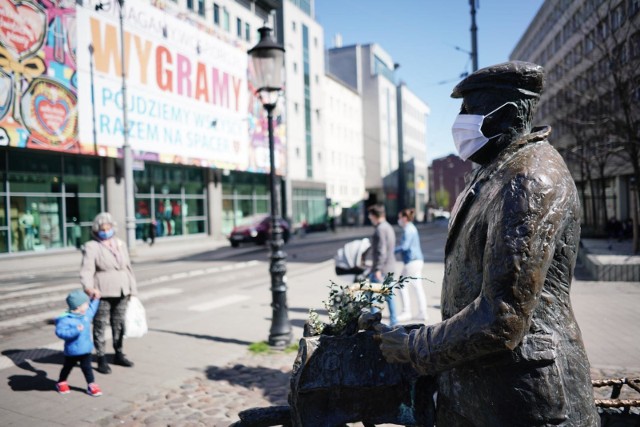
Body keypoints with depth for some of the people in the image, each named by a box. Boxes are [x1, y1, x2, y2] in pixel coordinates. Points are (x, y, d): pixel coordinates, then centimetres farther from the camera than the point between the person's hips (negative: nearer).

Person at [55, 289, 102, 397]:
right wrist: (75, 331, -40)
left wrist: (95, 300, 19)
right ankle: (61, 383, 42)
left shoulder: (86, 314, 0)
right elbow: (60, 332, -32)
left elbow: (91, 310, 23)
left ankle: (91, 385, 15)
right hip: (72, 350, -5)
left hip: (86, 348, 5)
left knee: (87, 367, 9)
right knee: (68, 366, 18)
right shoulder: (66, 319, -25)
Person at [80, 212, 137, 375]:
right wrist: (88, 287, -35)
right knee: (100, 325, 1)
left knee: (119, 324, 15)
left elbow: (128, 268, 17)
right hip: (102, 294, -5)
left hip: (121, 293, 5)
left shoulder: (120, 244, 13)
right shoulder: (92, 247, -6)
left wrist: (132, 289, 15)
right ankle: (101, 359, 12)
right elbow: (87, 270, -17)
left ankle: (119, 354, 30)